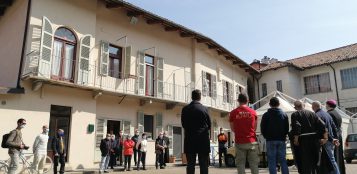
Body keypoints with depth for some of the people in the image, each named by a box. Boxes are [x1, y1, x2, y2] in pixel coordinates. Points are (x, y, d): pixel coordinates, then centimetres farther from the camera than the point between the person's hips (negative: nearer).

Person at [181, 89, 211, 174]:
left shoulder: (185, 109, -1)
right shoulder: (204, 109, -5)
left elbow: (183, 124, 7)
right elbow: (209, 125, 2)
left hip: (190, 139, 2)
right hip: (203, 139, -1)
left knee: (190, 164, 6)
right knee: (203, 164, 3)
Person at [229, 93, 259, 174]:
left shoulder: (233, 113, -3)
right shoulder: (253, 112, 2)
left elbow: (233, 129, 6)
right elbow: (255, 128, 11)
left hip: (239, 142, -1)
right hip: (252, 141, 1)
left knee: (240, 164, 4)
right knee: (254, 164, 8)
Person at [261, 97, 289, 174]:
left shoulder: (266, 115, -4)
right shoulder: (284, 114, 4)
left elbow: (262, 129, -4)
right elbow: (287, 128, 5)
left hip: (270, 141, -3)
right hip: (281, 140, 3)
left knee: (272, 161, 1)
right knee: (283, 160, 9)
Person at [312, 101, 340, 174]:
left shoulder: (317, 115, -12)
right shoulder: (327, 114, 14)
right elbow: (334, 127, 14)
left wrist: (331, 139, -13)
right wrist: (335, 138, 13)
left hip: (326, 141, -8)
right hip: (331, 141, 8)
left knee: (331, 160, -5)